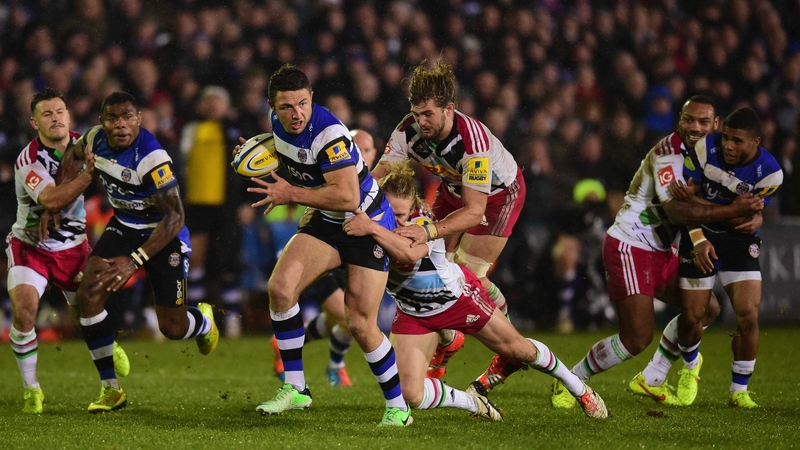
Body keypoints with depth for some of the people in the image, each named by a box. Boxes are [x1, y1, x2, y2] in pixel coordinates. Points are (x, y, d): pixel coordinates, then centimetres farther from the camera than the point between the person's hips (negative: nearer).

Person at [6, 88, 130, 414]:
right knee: (24, 310, -23)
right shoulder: (29, 160, -23)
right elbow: (51, 200, -37)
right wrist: (89, 172, -42)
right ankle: (31, 389, -6)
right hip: (30, 246, -4)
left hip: (73, 246, 4)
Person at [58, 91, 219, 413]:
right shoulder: (97, 139, -11)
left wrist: (135, 261, -35)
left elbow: (175, 216, -30)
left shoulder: (151, 157, -30)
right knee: (88, 296, -16)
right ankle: (110, 389, -6)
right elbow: (72, 155, 13)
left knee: (173, 329, -3)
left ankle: (204, 321, 38)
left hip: (164, 234, -5)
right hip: (123, 226, 5)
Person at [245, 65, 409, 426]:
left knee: (360, 326, -9)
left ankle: (398, 407, 12)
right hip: (325, 222, 7)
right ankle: (295, 389, -6)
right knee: (280, 286, -17)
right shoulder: (278, 122, -3)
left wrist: (291, 194, -26)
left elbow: (347, 197, -35)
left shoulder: (329, 133, -28)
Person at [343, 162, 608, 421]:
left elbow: (410, 254, -57)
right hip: (413, 311, 4)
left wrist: (373, 229, -66)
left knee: (517, 349, 12)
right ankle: (473, 401, 12)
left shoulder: (422, 223, -34)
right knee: (409, 394, -14)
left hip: (458, 297, -4)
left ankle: (578, 388, 38)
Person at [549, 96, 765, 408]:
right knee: (637, 339, -14)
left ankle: (650, 380, 25)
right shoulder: (669, 151, -20)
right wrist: (731, 211, -34)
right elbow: (675, 211, -30)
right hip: (629, 247, -9)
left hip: (661, 253, 10)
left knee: (707, 310, 15)